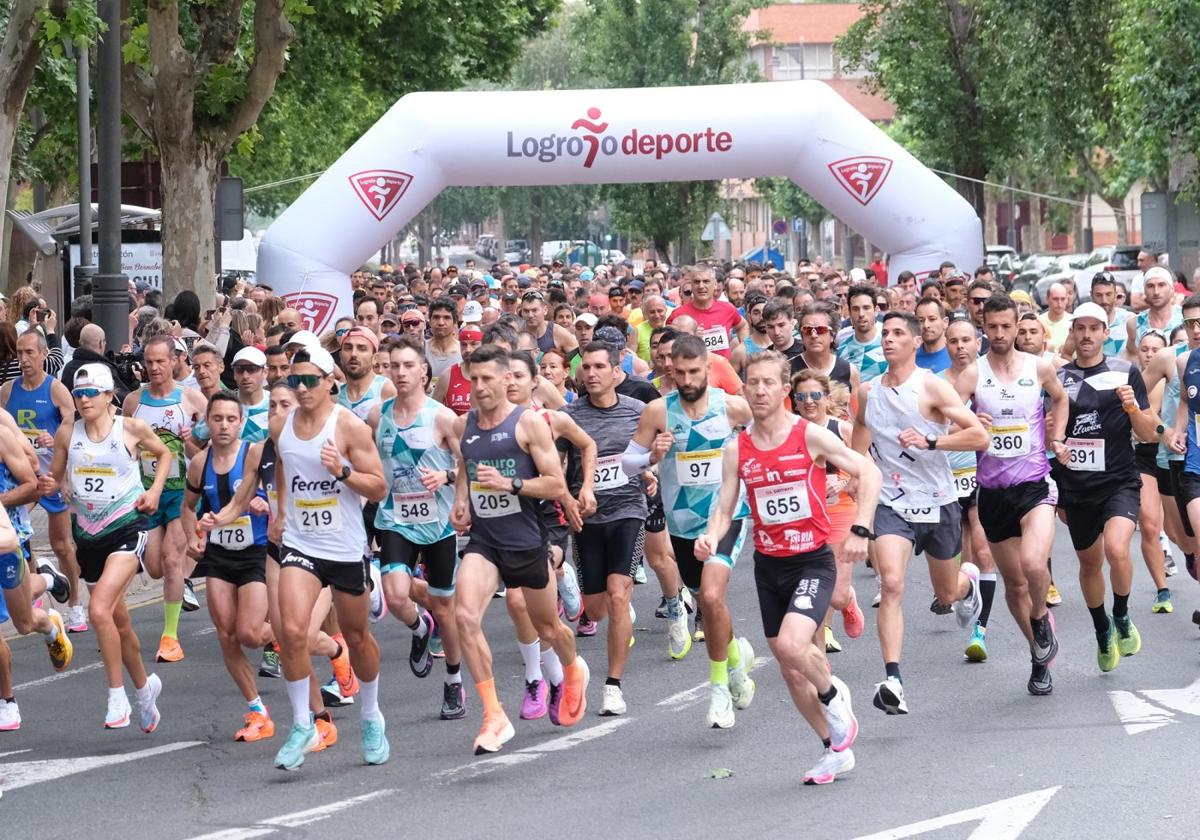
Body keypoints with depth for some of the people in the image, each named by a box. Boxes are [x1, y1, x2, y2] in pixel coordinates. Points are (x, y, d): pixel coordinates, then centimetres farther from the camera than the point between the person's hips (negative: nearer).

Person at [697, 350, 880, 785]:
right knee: (790, 669, 9)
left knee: (792, 646, -26)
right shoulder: (737, 450, 1)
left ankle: (833, 696, 5)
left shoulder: (811, 436, -10)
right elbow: (724, 508, 4)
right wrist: (712, 537, -18)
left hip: (812, 561, -5)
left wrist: (860, 530, -15)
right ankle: (835, 749, 26)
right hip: (768, 565, 5)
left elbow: (868, 472, -6)